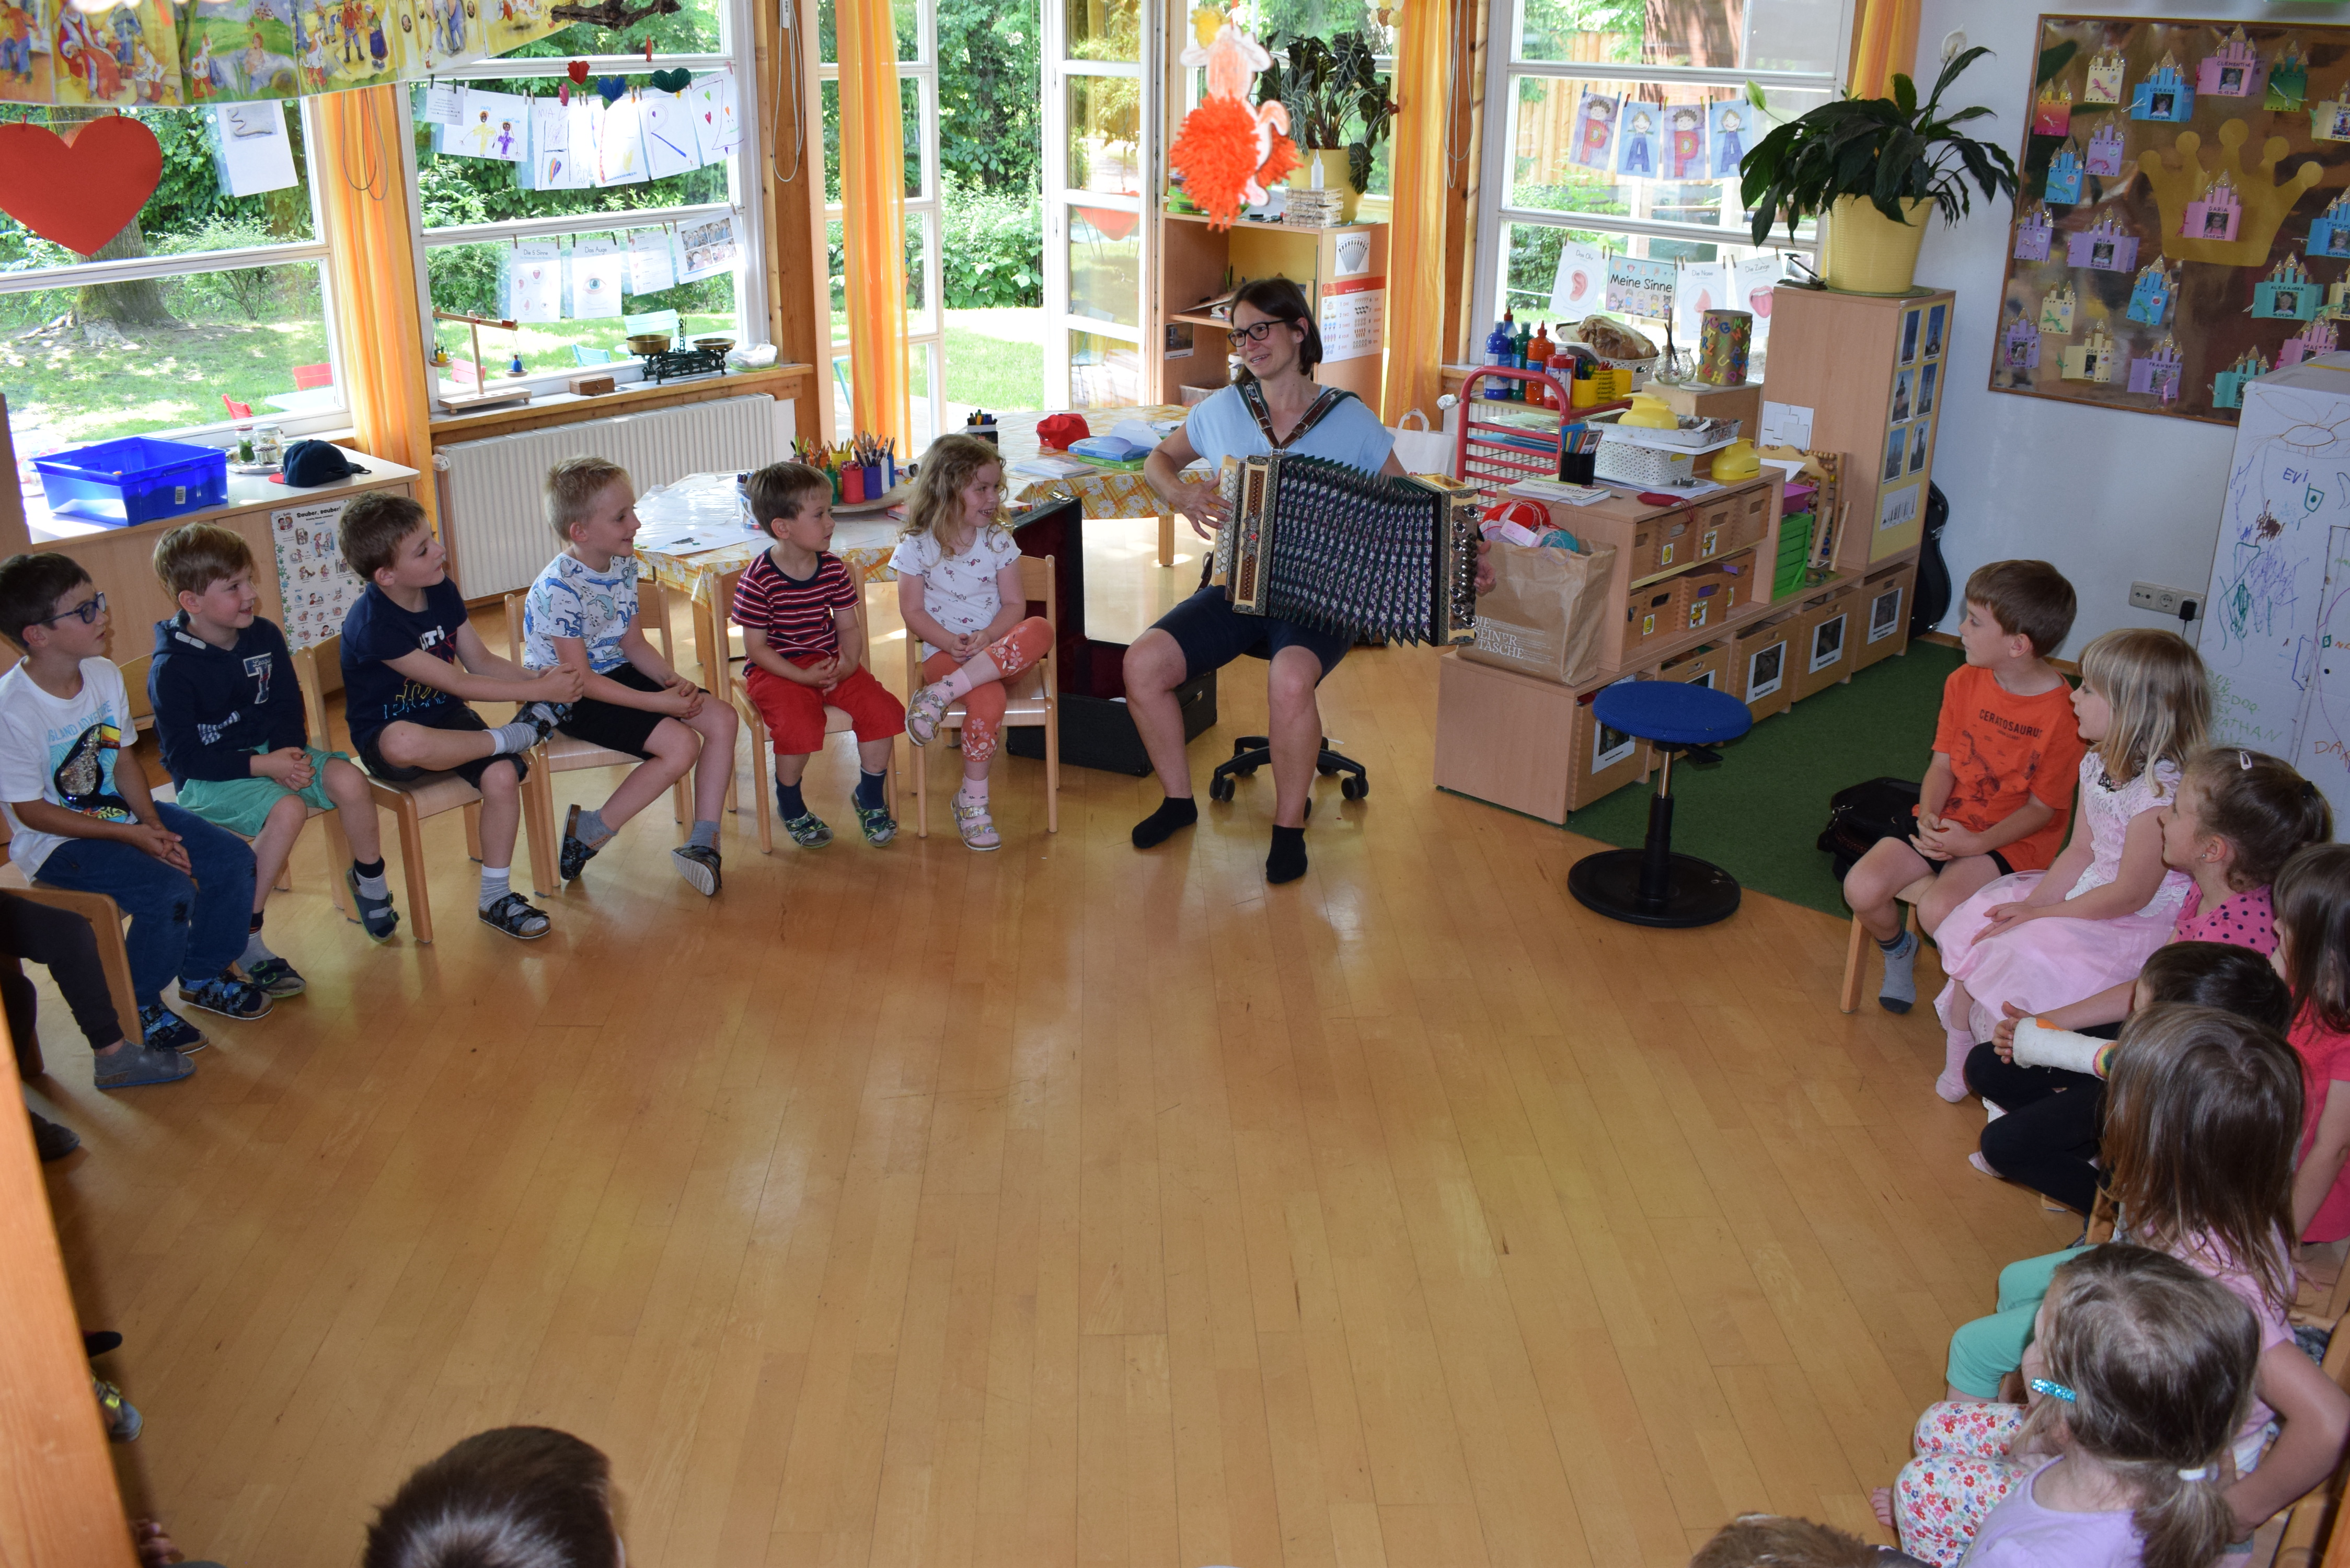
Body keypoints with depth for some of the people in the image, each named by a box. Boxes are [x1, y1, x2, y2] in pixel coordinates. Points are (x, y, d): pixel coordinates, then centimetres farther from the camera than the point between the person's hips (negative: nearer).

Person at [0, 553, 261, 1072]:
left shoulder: (104, 675, -3)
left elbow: (124, 760, 7)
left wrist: (155, 825, -9)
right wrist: (130, 836, -20)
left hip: (121, 812, 7)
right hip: (56, 841, -7)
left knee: (232, 858, -5)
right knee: (169, 889, -27)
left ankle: (202, 976, 18)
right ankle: (132, 1019, -3)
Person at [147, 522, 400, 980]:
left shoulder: (264, 637, 1)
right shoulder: (171, 670, -16)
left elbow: (287, 708, 6)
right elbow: (185, 757, -17)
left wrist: (289, 755, -14)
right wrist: (263, 766, -26)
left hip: (271, 752, 5)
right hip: (208, 777, -5)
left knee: (349, 780, -22)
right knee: (287, 809, -33)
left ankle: (369, 882, 6)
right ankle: (243, 938, -19)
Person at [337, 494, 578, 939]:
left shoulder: (442, 592, -2)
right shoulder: (372, 625, -24)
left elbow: (481, 661, 6)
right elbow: (458, 683, -23)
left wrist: (539, 678, -12)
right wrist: (540, 692, -21)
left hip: (447, 719, 6)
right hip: (386, 737, -6)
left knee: (502, 775, -24)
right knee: (405, 743, -43)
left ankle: (495, 898, -7)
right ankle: (522, 732, -21)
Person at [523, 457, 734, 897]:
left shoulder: (623, 565, 1)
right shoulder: (559, 589, -24)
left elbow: (633, 643, 8)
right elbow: (581, 679, -24)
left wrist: (673, 680, -11)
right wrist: (658, 702, -26)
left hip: (617, 675, 9)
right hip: (572, 698, -9)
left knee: (721, 718, -5)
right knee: (681, 745, -23)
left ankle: (704, 842, -5)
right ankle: (588, 835, -8)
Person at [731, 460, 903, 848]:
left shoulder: (833, 569, 2)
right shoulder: (757, 580, -14)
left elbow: (849, 626, 8)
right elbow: (756, 646, -12)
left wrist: (849, 663, -14)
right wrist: (804, 676, -22)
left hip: (830, 662, 5)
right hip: (777, 671, -5)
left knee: (883, 710, -15)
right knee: (800, 726, -31)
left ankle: (870, 797, 10)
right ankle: (790, 806, 1)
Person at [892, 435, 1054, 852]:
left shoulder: (998, 541, 5)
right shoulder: (917, 547, -2)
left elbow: (1014, 604, 2)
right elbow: (913, 611, -1)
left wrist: (987, 637, -18)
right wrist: (952, 643, -18)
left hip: (998, 649, 3)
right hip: (944, 651, -3)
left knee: (1041, 630, -33)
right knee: (989, 700, -36)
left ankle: (942, 693, -32)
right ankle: (972, 799, -19)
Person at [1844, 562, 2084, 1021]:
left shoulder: (2063, 714, -19)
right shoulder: (1964, 682, -2)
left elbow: (2042, 808, -13)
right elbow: (1943, 763, 3)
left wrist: (1976, 844, -24)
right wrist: (1929, 817, -17)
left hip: (2014, 840, -5)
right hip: (1947, 822, 5)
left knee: (1939, 910, -30)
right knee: (1862, 888, -16)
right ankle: (1899, 949, 18)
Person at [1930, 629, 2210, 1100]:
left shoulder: (2163, 793, -27)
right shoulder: (2099, 764, 1)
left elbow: (2131, 894, -23)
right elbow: (2081, 851, 6)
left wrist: (2039, 914, -16)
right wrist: (2031, 903, -10)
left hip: (2142, 925, -9)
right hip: (2086, 893, 9)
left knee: (2022, 959, -24)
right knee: (1972, 925, 2)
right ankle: (1959, 1057, 14)